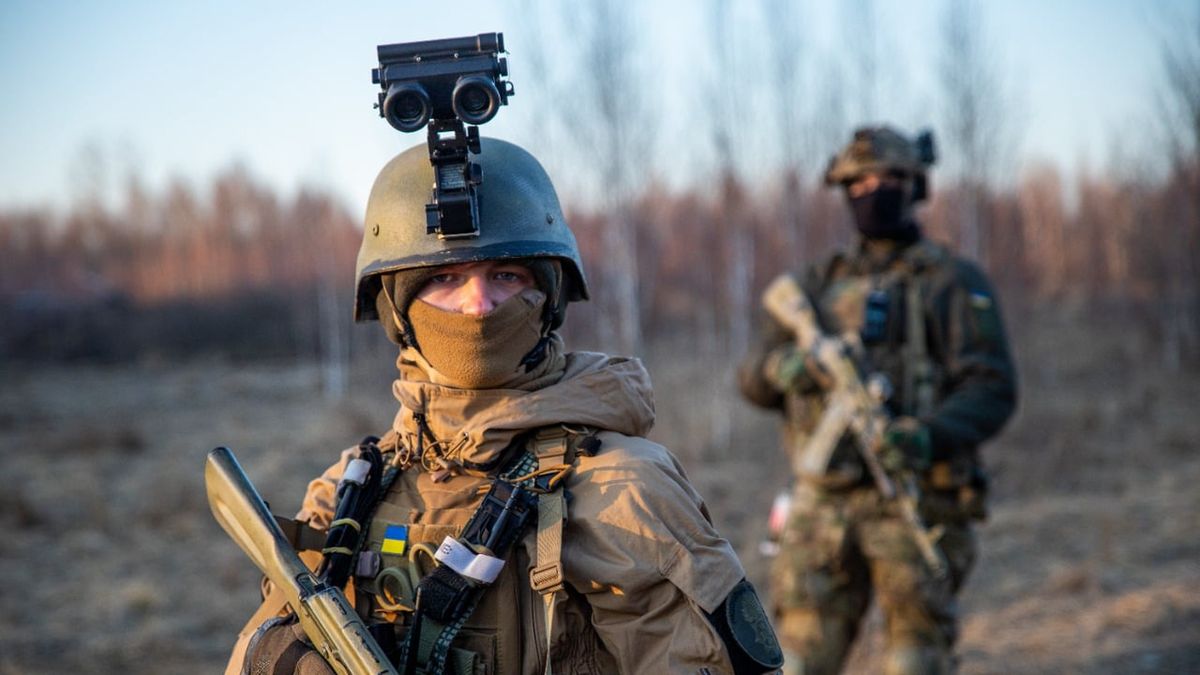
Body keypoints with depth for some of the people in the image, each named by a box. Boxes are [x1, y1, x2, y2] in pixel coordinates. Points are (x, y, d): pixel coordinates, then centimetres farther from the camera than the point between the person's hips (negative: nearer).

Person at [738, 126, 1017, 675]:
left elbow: (992, 389, -7)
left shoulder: (953, 284, 2)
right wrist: (786, 367, -14)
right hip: (823, 503, 4)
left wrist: (929, 438, -26)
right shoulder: (820, 285, 16)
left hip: (915, 500, -4)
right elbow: (753, 378, 11)